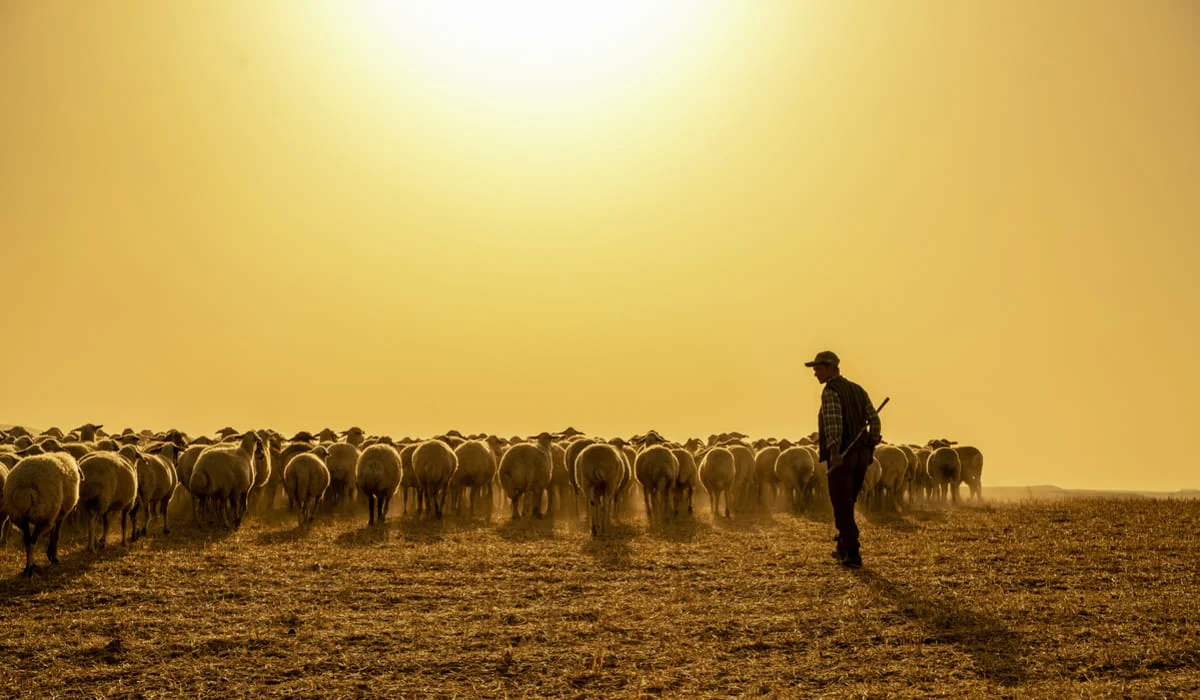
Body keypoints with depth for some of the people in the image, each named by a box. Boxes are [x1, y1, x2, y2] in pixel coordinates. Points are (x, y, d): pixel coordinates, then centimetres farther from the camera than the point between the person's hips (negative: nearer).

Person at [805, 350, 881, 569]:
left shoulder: (830, 391, -10)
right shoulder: (858, 390, 14)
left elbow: (833, 421, -26)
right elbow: (874, 421, 8)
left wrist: (834, 452, -35)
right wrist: (871, 449, 12)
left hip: (840, 456, -7)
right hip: (861, 455, 7)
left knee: (842, 507, -1)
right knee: (846, 503, 22)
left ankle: (852, 555, -3)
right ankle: (844, 548, 27)